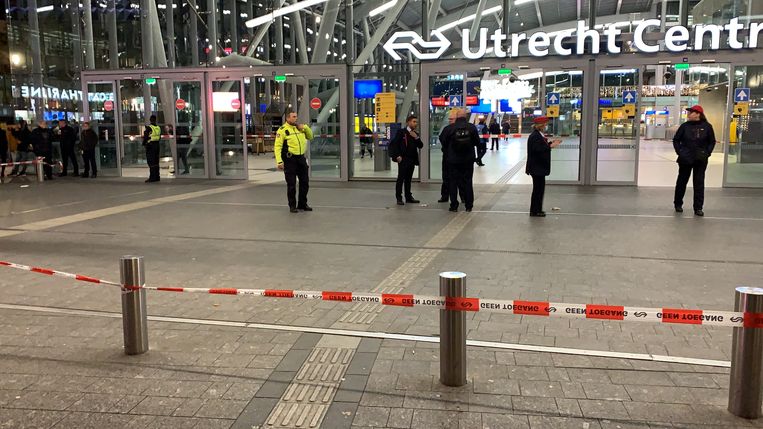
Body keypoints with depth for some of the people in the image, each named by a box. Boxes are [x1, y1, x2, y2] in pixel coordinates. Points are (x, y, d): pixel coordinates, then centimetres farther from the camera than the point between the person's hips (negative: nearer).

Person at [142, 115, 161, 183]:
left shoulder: (148, 128, -13)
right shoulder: (158, 128, 7)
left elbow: (146, 137, -11)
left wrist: (144, 143, 4)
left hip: (150, 146, -6)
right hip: (157, 145, 7)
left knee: (151, 162, -5)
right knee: (156, 162, 11)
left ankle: (152, 177, -7)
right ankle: (157, 176, 14)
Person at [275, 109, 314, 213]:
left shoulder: (300, 127, 10)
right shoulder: (282, 130, -8)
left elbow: (310, 137, 21)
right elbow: (277, 146, -12)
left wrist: (305, 127, 2)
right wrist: (279, 161, -21)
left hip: (301, 158, 6)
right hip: (290, 159, -6)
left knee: (305, 182, 11)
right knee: (291, 184, 1)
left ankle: (302, 204, 24)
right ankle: (292, 206, 13)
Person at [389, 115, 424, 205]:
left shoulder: (416, 134, 15)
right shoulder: (401, 132, -3)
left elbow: (420, 146, 9)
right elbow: (394, 144, -6)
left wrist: (416, 138, -6)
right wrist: (397, 156, -12)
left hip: (412, 160, 6)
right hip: (403, 160, -6)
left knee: (408, 179, 11)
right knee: (401, 178, -4)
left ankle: (408, 197, 17)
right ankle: (399, 198, -1)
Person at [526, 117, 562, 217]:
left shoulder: (538, 135, 12)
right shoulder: (535, 136, -19)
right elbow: (537, 149, -27)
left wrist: (551, 143, 10)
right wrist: (550, 146, -24)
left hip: (539, 167, 10)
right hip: (537, 167, -10)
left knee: (539, 188, 15)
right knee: (538, 188, -3)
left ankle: (537, 209, 23)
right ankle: (535, 211, 5)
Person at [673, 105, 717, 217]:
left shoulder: (707, 127, -2)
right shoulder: (685, 126, -1)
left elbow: (712, 142, 6)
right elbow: (676, 140, 6)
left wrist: (707, 153, -6)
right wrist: (679, 152, -5)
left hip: (700, 160, -1)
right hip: (685, 159, 1)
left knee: (699, 183, 2)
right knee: (682, 181, 10)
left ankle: (698, 208, 8)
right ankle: (678, 204, 25)